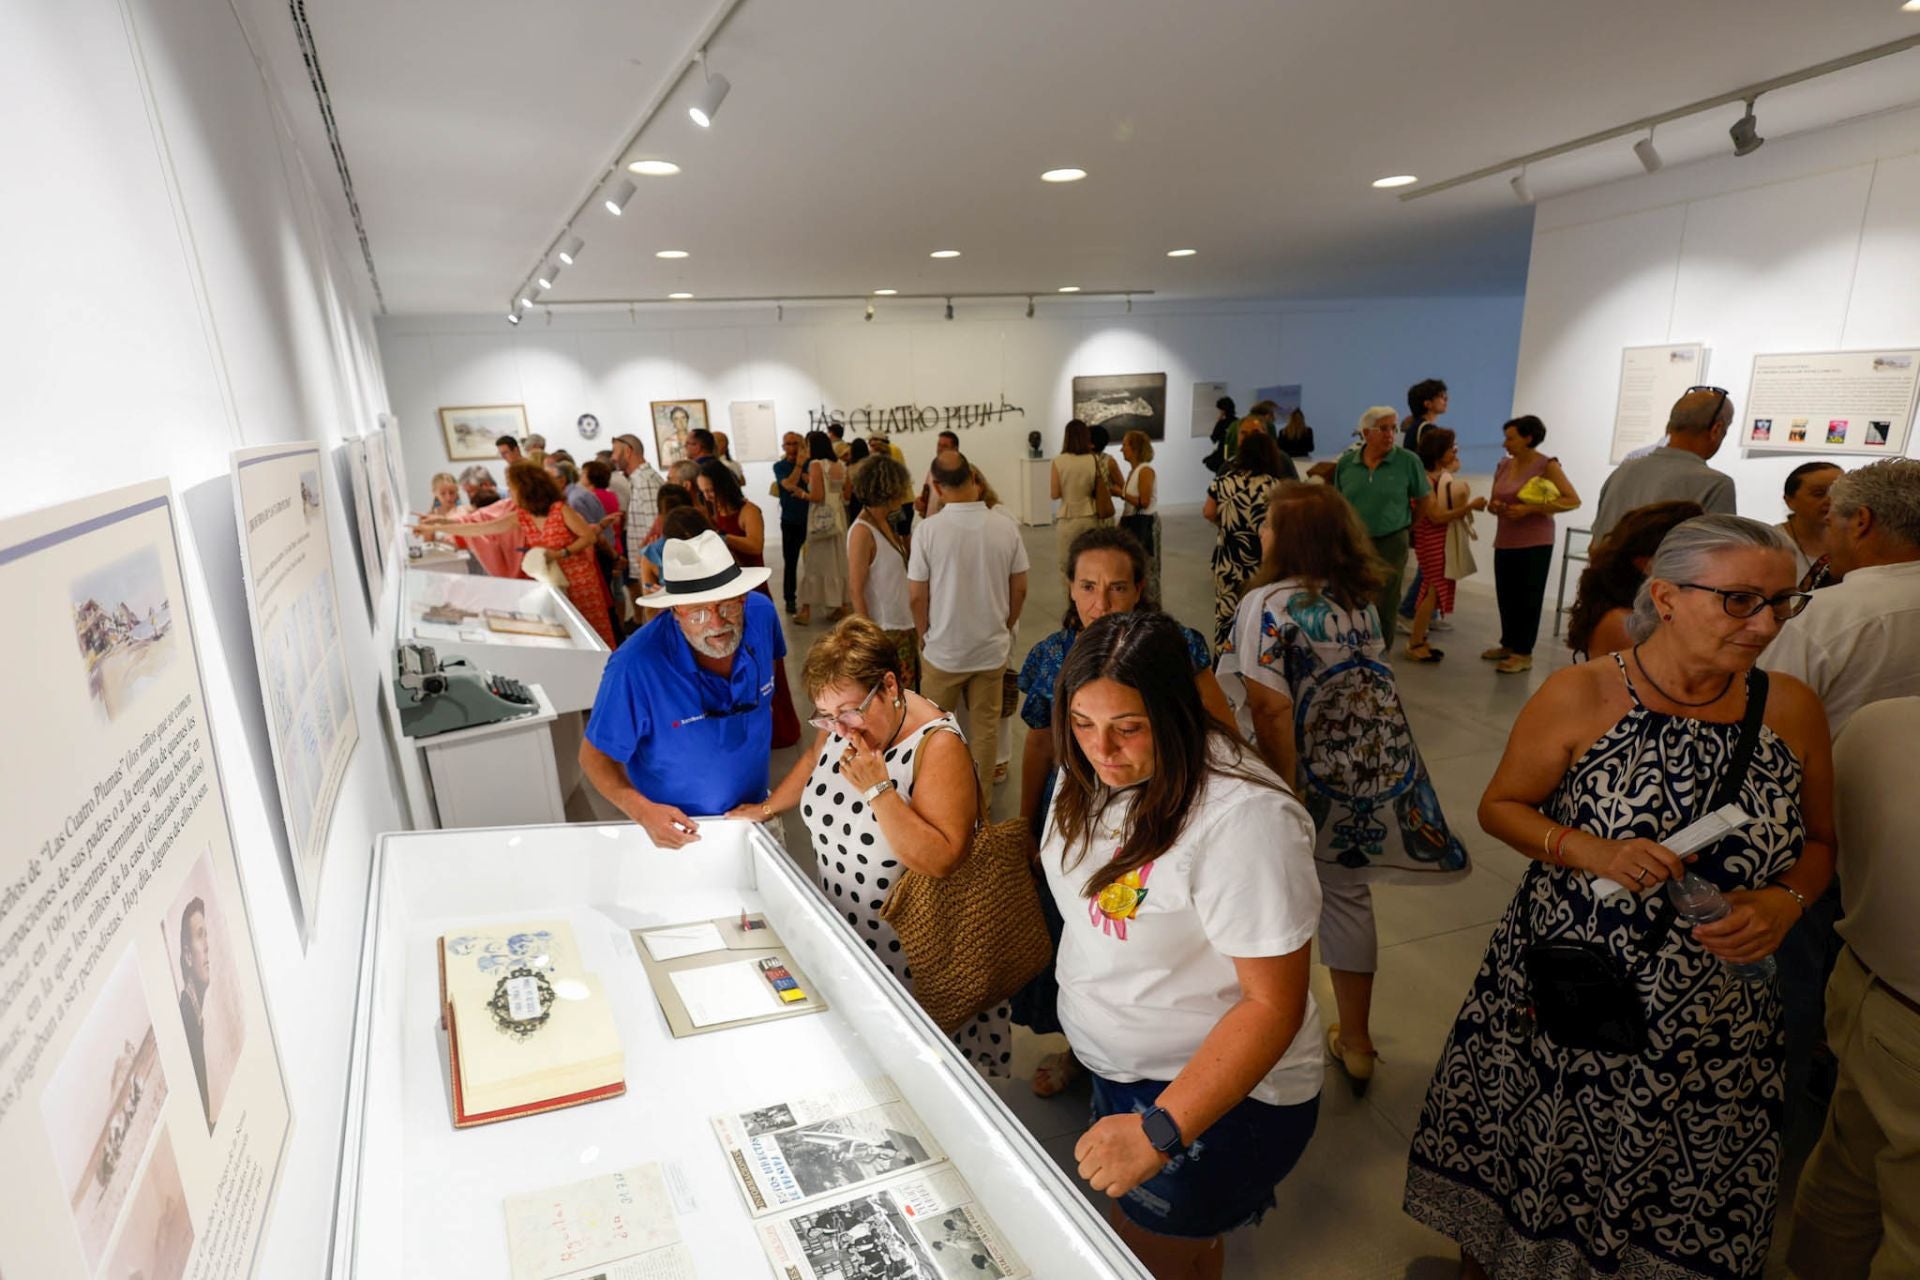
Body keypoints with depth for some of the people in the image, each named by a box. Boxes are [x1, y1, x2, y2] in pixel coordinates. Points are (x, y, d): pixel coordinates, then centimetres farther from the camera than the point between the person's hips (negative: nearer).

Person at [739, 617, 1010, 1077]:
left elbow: (943, 859, -33)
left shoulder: (937, 745, -28)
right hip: (845, 924, 6)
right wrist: (766, 808, 19)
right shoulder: (841, 723, -8)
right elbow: (814, 761, 17)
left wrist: (877, 789, -36)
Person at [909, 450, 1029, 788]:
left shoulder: (929, 530, -17)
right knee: (985, 727, 15)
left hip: (943, 649, -2)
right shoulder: (1006, 528, -10)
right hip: (991, 647, 2)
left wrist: (924, 635, 7)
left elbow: (916, 595, -11)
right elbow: (1020, 589, -1)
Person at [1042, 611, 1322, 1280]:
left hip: (1217, 1093, -7)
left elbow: (1274, 1005, -29)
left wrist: (1161, 1130, -31)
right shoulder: (1097, 772, -7)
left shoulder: (1243, 819, -32)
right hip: (1119, 1069, 7)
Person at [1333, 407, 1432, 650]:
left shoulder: (1408, 461, -8)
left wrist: (1404, 525, 10)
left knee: (1385, 604, 6)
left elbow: (1425, 500, 3)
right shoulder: (1346, 463, -1)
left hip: (1391, 543, -2)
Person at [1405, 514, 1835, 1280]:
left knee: (1677, 1216, 16)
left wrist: (1785, 902, -12)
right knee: (1514, 1168, 16)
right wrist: (1592, 851, -22)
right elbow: (1500, 807, -5)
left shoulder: (1791, 710, -5)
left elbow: (1818, 841, 8)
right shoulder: (1580, 697, -14)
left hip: (1709, 1024, 3)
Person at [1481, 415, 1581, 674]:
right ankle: (1508, 645, 26)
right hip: (1505, 542, 6)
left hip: (1534, 544, -6)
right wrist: (1495, 506, -6)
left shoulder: (1547, 465, -9)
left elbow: (1573, 500, -15)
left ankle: (1523, 654, 7)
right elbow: (1493, 502, 19)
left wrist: (1529, 508, -21)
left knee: (1528, 598, 0)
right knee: (1505, 595, 11)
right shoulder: (1504, 465, 8)